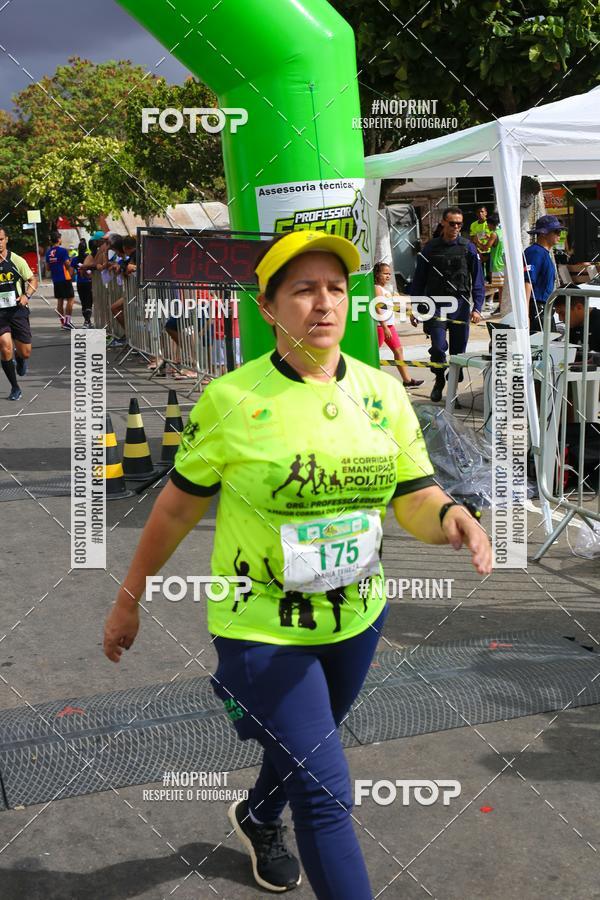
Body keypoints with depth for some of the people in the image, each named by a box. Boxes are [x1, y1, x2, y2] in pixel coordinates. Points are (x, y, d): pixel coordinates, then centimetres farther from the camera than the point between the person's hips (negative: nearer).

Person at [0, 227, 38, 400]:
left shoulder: (17, 260, -4)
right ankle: (15, 388, 4)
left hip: (18, 310, 0)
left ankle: (19, 359, 44)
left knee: (25, 353, 3)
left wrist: (26, 295, -15)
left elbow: (33, 280, 3)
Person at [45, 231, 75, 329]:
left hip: (55, 279, 7)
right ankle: (68, 320, -9)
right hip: (65, 278, -7)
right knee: (70, 299, -2)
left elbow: (48, 267, 14)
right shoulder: (62, 250, -12)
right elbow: (67, 265, -14)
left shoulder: (48, 252, 9)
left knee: (60, 300, 10)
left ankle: (62, 321, 12)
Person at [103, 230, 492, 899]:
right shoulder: (230, 400, -16)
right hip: (261, 626, -5)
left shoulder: (382, 392, -4)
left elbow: (414, 500, -2)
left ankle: (260, 818, 60)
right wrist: (129, 599, 1)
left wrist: (449, 516, -26)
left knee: (303, 748, 27)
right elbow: (177, 506, -6)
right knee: (326, 792, -7)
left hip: (355, 618, 5)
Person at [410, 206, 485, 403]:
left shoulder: (468, 248, 4)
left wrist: (477, 308, -6)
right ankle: (439, 381, 12)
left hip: (460, 305, 1)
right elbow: (419, 280, 9)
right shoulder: (430, 248, 5)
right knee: (438, 346, -13)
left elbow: (478, 281, 4)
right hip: (435, 305, -1)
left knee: (458, 350, 4)